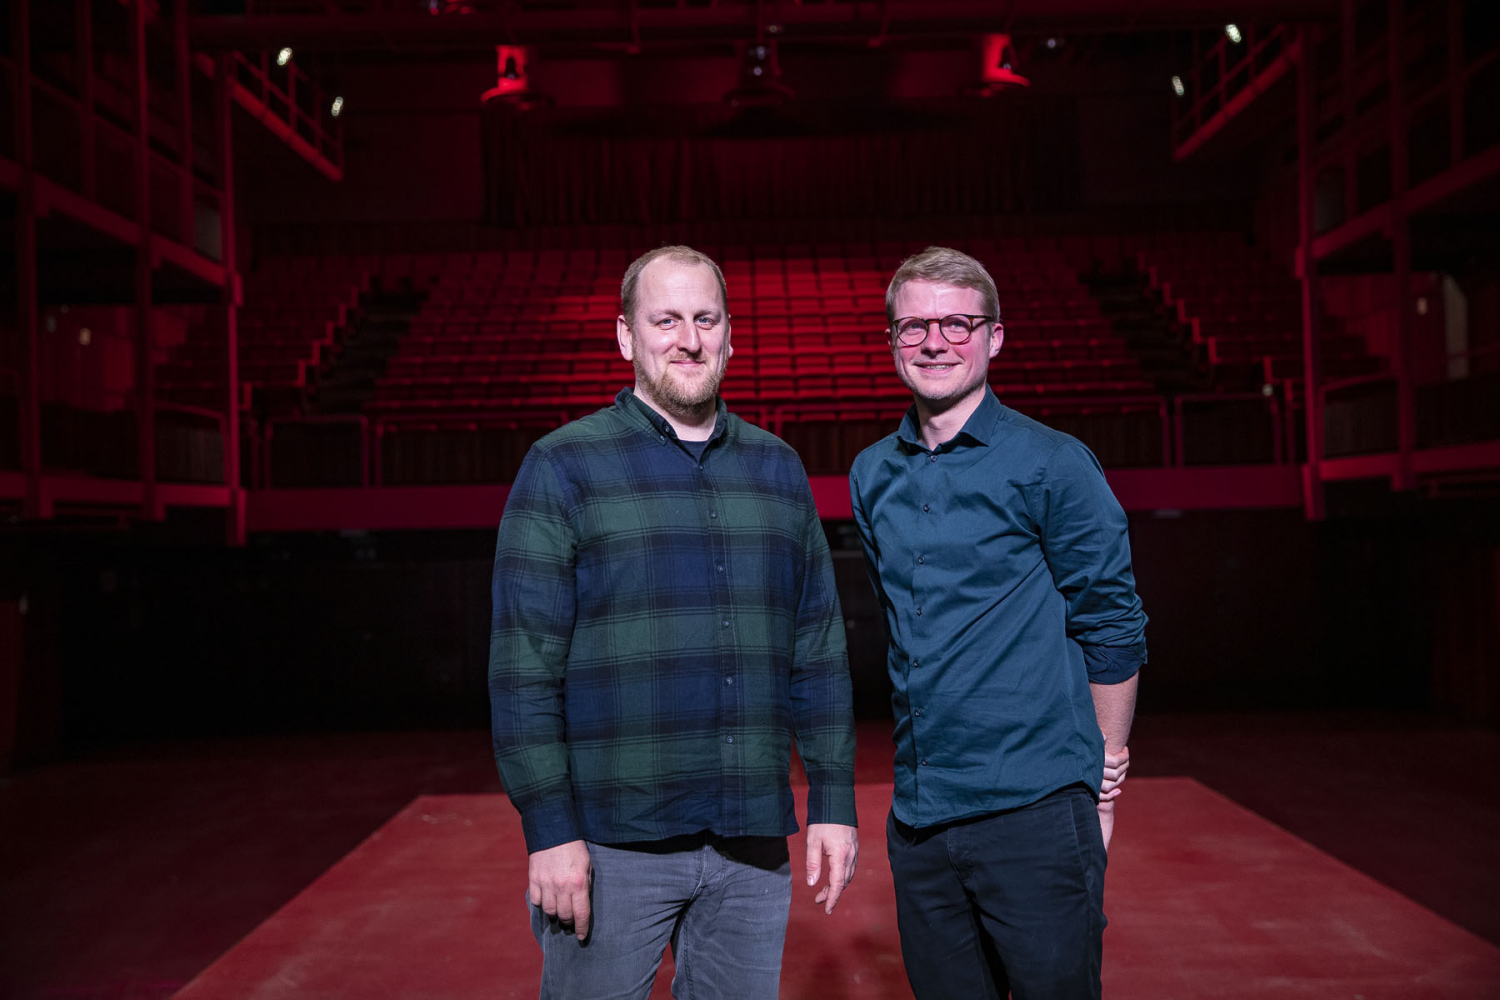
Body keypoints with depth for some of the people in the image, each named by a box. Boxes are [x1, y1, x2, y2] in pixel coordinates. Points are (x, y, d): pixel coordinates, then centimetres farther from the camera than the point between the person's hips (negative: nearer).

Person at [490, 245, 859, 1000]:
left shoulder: (778, 469, 10)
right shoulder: (561, 467, -3)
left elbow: (819, 649, 11)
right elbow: (523, 665, -7)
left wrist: (833, 800, 7)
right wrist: (550, 829, -12)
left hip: (751, 842, 4)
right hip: (610, 840, -3)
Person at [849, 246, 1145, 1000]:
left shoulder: (1052, 465, -6)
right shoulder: (873, 477, 9)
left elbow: (1112, 630, -2)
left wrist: (1103, 783, -1)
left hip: (1035, 810, -5)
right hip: (918, 816, 5)